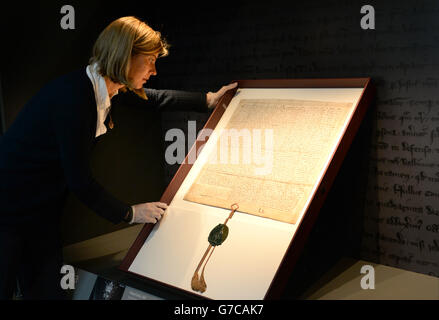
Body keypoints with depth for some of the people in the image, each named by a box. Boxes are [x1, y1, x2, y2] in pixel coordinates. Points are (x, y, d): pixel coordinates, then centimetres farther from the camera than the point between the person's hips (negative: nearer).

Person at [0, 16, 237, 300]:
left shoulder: (105, 86, -2)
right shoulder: (74, 95, -29)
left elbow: (154, 98, 16)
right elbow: (80, 180, -25)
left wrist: (208, 99, 21)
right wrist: (130, 213, -13)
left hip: (43, 209, 8)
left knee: (50, 289, 13)